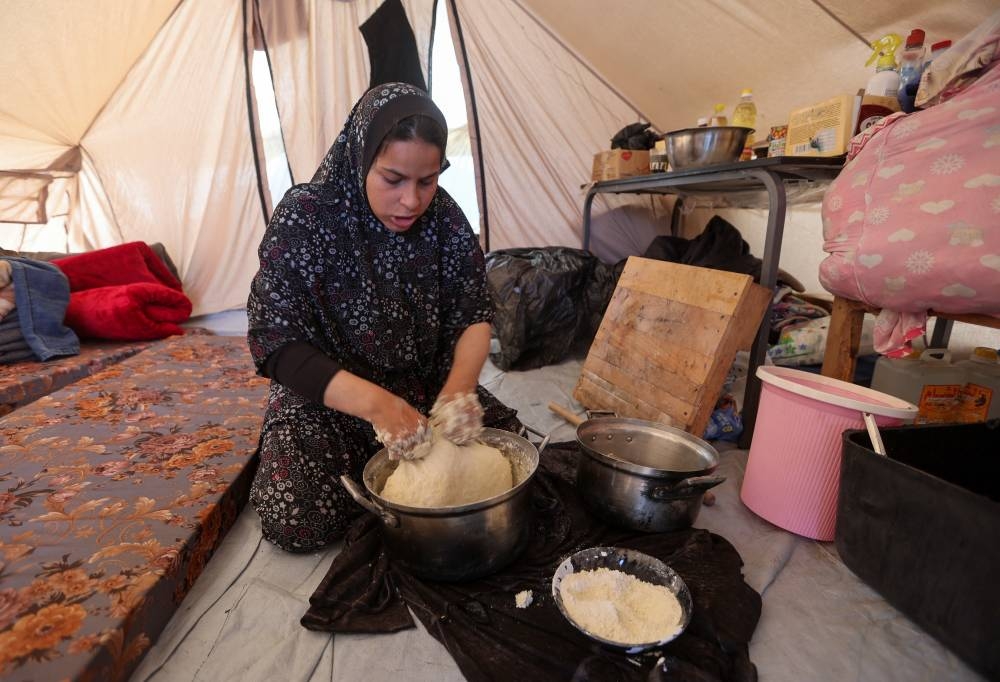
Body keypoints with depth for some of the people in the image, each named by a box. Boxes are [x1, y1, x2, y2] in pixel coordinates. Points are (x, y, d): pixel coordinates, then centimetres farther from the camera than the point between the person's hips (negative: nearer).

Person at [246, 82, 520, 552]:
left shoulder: (443, 217, -9)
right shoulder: (303, 218, -19)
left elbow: (474, 316, -7)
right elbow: (277, 344, -21)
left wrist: (460, 385, -29)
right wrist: (375, 403, -36)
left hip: (426, 388, 4)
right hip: (326, 399, -2)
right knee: (294, 522, -21)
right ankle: (366, 481, 11)